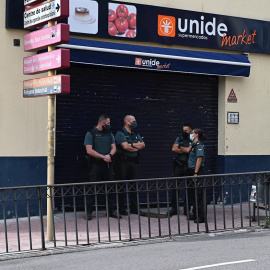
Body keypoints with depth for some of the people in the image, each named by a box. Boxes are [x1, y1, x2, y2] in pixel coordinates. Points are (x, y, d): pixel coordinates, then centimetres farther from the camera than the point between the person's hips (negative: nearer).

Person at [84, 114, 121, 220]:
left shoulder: (109, 134, 16)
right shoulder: (91, 134, -2)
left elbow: (114, 148, 10)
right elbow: (89, 150, -11)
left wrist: (110, 155, -12)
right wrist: (103, 157, -13)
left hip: (108, 164, 5)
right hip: (96, 165, -5)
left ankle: (111, 210, 14)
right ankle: (89, 212, 1)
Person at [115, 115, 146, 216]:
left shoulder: (136, 134, 19)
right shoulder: (120, 133, -4)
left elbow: (143, 145, 7)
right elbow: (125, 146, -16)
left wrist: (132, 145, -9)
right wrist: (137, 146, -2)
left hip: (134, 161, 7)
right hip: (124, 161, -6)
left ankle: (134, 208, 13)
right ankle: (121, 208, 3)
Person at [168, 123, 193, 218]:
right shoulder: (179, 138, 10)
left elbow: (189, 150, -17)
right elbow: (174, 149, -3)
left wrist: (181, 147, -1)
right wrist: (185, 150, -7)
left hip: (188, 166, -3)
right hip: (178, 164, 3)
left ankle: (187, 209, 11)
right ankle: (174, 208, 8)